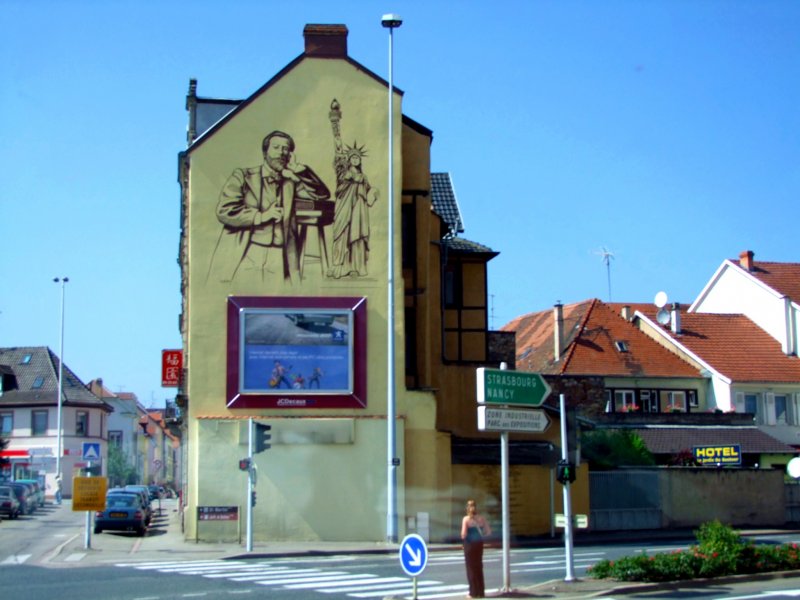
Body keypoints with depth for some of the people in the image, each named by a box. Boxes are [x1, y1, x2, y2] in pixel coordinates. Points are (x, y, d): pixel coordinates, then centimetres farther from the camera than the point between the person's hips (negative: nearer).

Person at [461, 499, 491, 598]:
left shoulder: (466, 519, -12)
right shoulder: (481, 518, 0)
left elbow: (464, 534, -19)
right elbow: (488, 532, 0)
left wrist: (463, 537, 2)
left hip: (469, 544, -4)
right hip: (479, 544, 4)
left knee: (471, 568, 5)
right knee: (479, 568, 14)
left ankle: (473, 592, 7)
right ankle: (481, 592, 16)